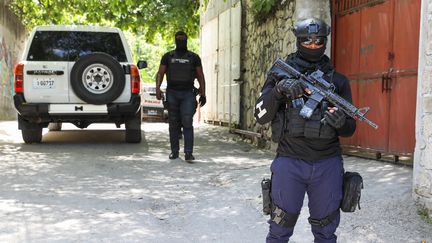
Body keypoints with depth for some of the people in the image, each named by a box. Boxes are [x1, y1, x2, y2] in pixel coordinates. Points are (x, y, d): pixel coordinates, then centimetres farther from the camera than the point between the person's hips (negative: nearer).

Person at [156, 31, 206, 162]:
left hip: (187, 94, -2)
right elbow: (160, 73, 9)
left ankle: (188, 153, -14)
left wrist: (203, 94, 3)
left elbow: (200, 76, 11)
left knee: (187, 123, -12)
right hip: (172, 93, 2)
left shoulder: (194, 57, 11)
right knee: (173, 124, 6)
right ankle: (174, 151, 14)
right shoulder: (168, 56, 13)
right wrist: (158, 88, -7)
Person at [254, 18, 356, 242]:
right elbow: (260, 116, -5)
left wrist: (341, 123, -16)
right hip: (289, 163, -2)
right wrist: (278, 89, -21)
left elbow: (350, 128, 8)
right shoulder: (281, 74, 3)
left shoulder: (338, 81, 7)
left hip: (328, 165, 2)